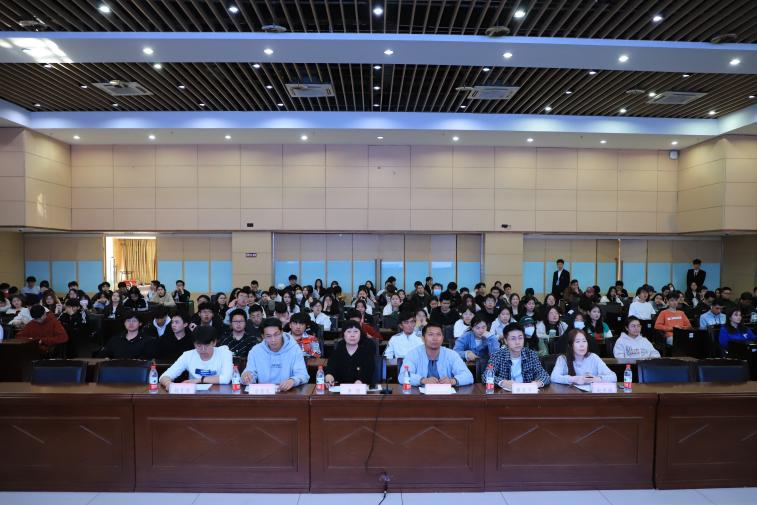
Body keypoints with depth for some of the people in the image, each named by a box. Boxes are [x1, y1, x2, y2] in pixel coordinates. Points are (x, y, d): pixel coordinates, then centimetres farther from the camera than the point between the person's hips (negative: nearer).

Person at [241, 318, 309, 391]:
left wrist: (292, 381, -33)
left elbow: (303, 375, -11)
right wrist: (246, 377, -22)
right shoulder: (255, 351, 4)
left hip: (288, 393, -2)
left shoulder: (294, 349, -3)